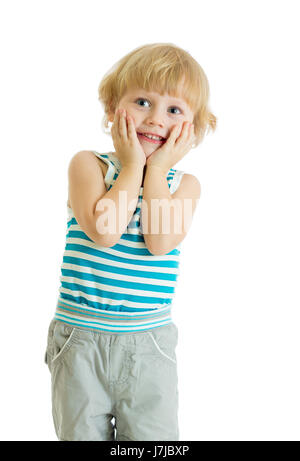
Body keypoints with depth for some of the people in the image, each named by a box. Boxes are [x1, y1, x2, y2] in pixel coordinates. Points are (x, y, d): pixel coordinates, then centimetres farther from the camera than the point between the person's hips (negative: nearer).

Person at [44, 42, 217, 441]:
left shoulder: (184, 183, 0)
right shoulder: (88, 164, -5)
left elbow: (160, 242, -19)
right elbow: (103, 232, -23)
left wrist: (156, 169, -13)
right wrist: (133, 165, -15)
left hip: (149, 346, 1)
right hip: (80, 340, 0)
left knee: (154, 438, 10)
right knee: (81, 433, 15)